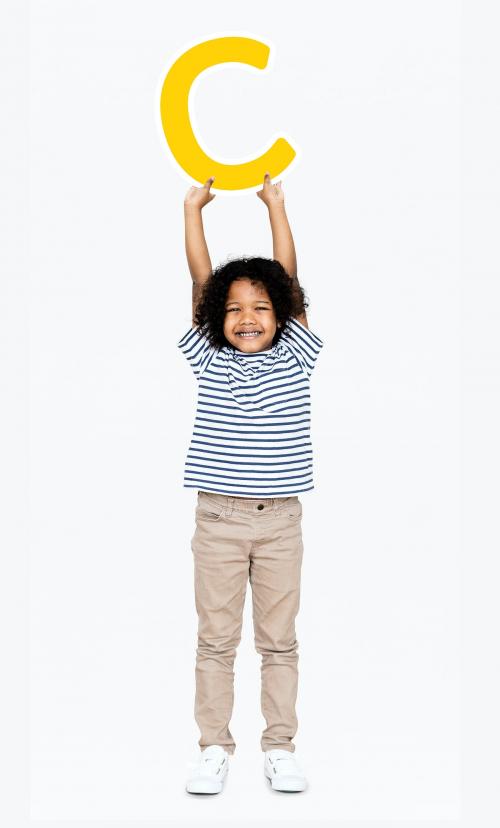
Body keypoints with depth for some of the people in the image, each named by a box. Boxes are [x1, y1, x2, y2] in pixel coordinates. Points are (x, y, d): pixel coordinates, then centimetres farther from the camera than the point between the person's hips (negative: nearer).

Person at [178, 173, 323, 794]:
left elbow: (287, 279, 2)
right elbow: (201, 282, 2)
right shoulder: (209, 361, 4)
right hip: (219, 517, 0)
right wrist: (193, 209, 3)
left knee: (279, 639, 8)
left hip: (280, 518, 0)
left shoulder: (293, 358, 4)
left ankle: (279, 747, 18)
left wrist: (274, 203, 6)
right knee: (216, 638, 6)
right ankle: (214, 747, 16)